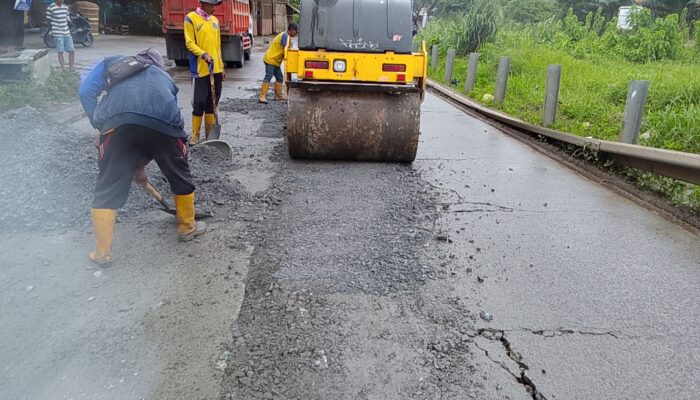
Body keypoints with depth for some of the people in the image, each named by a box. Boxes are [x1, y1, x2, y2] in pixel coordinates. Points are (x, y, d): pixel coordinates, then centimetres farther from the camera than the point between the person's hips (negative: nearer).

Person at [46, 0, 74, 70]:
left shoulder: (66, 7, 10)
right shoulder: (50, 8, -7)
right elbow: (49, 20, -2)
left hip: (67, 33, 6)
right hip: (57, 33, -6)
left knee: (72, 50, 5)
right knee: (60, 52, -4)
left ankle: (71, 69, 16)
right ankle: (63, 69, 1)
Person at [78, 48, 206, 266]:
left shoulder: (112, 62, 34)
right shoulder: (165, 77, 38)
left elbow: (85, 91, 16)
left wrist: (100, 127, 27)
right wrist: (140, 165, 45)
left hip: (118, 122, -1)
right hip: (163, 123, 1)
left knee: (107, 189, 13)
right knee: (181, 177, 25)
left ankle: (102, 252, 21)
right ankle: (188, 227, 42)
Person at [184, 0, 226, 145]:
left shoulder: (215, 20, 13)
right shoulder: (191, 18, -5)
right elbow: (189, 43, -8)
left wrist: (221, 66, 15)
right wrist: (203, 54, -23)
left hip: (216, 68, 6)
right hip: (200, 69, -6)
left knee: (213, 101, 9)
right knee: (199, 102, -4)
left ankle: (210, 132, 19)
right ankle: (195, 134, 7)